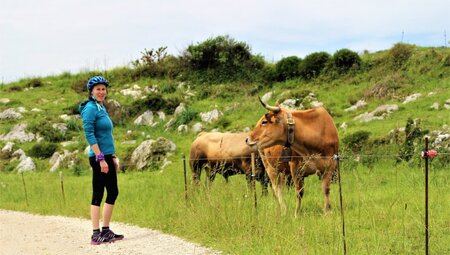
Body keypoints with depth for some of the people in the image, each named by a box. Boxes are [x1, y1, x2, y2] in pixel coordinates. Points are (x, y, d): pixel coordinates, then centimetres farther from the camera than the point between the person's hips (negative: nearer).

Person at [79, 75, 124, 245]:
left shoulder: (101, 108, 17)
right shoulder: (90, 108, -11)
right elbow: (89, 134, -18)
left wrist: (113, 156, 20)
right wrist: (101, 158, -22)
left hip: (107, 157, 10)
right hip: (99, 157, -10)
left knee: (113, 192, 12)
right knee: (98, 194, -6)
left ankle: (105, 231, 19)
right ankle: (96, 234, -3)